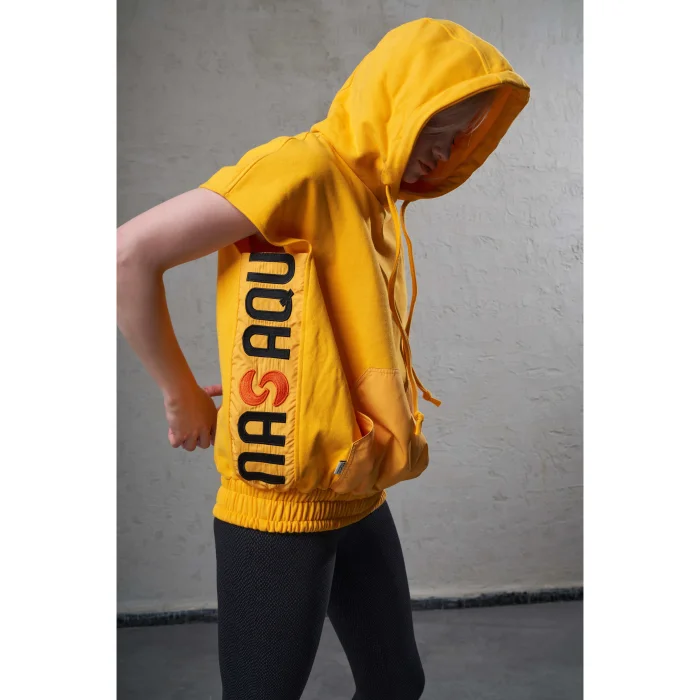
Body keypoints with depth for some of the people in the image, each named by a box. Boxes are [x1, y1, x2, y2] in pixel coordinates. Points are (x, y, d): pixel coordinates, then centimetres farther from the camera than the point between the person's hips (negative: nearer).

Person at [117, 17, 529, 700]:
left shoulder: (375, 202, 10)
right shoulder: (305, 166, -14)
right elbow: (132, 252, -20)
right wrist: (184, 397, -11)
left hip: (360, 501, 8)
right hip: (280, 512, -8)